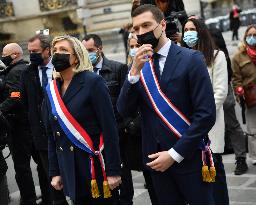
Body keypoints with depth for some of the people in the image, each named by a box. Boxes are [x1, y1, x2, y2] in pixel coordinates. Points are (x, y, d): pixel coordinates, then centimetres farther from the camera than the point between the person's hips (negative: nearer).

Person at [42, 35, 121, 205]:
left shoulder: (93, 82, -9)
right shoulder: (52, 89, 8)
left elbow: (109, 128, -13)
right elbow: (52, 135, 12)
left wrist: (114, 170, -16)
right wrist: (55, 172, 8)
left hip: (95, 167, -5)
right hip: (69, 170, 5)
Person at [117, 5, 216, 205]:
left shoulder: (191, 59, -9)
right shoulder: (139, 66, 6)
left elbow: (206, 115, -14)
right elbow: (124, 111, -4)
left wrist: (175, 154, -15)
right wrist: (135, 71, -17)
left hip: (189, 157, -4)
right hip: (156, 158, 4)